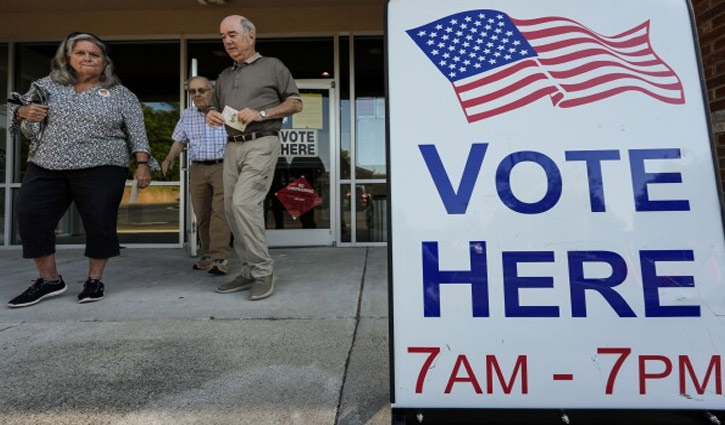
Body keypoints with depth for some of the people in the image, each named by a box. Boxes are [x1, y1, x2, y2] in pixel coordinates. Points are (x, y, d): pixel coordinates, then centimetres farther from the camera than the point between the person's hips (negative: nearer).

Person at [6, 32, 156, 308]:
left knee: (99, 223, -4)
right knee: (31, 219, -1)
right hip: (45, 168, 4)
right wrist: (23, 112, -3)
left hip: (100, 169, -3)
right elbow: (21, 115, 20)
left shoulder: (121, 95, 7)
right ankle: (49, 280, 13)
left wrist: (143, 164, -9)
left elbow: (137, 132, 2)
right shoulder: (48, 85, 15)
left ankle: (94, 280, 13)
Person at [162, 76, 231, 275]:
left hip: (223, 167, -4)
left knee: (220, 211, -13)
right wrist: (169, 159, 3)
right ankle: (207, 255, 17)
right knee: (201, 214, 7)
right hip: (197, 169, 5)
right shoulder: (187, 115, 14)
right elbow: (180, 141, 17)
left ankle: (219, 258, -13)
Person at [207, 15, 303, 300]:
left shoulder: (272, 66, 6)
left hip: (261, 145, -7)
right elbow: (216, 109, 30)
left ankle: (263, 271, -8)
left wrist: (261, 113, -12)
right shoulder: (224, 76, 23)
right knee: (233, 210, 3)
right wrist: (212, 115, 4)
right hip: (232, 148, 7)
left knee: (243, 203, -21)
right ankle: (250, 272, 14)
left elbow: (296, 103, 1)